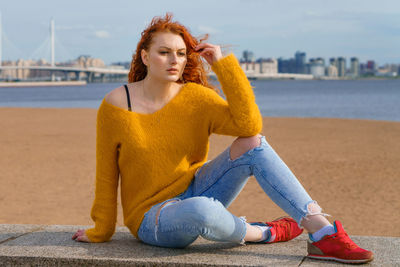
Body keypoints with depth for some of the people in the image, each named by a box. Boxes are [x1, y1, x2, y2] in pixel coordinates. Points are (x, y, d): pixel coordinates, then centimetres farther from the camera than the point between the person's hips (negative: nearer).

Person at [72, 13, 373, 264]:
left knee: (253, 143, -20)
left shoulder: (195, 97, -5)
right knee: (199, 210, -41)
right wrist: (101, 231, 5)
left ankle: (324, 234, -23)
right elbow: (106, 176, -1)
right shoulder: (115, 105, -10)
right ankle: (264, 232, -8)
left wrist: (224, 63, -20)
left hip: (194, 192, 4)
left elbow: (250, 124, -21)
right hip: (153, 218, -4)